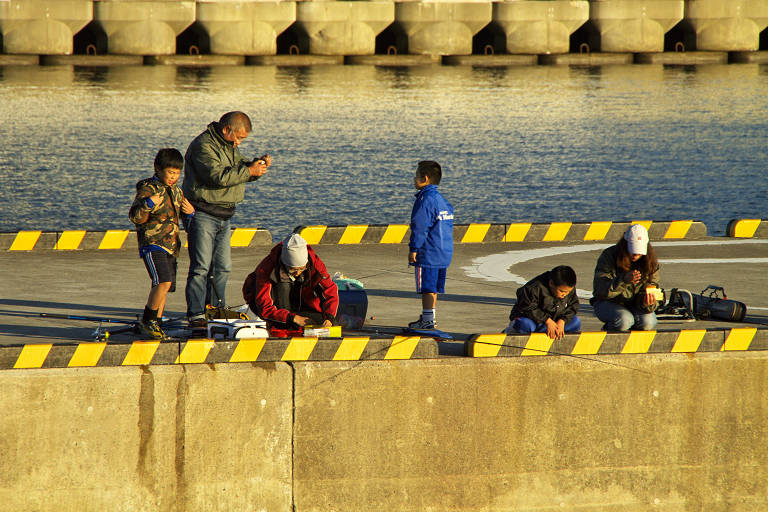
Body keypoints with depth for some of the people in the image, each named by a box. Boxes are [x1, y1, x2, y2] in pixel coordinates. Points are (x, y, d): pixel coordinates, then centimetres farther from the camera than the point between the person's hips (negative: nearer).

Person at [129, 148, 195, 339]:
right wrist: (148, 205, -32)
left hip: (171, 246, 8)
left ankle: (153, 324, 20)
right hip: (152, 245, -8)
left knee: (165, 286, 8)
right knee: (163, 282, -22)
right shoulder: (147, 189, -8)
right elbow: (135, 217, -14)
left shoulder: (176, 191, 15)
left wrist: (190, 211, 7)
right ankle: (148, 321, -12)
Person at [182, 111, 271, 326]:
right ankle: (196, 314, -10)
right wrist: (248, 171, -21)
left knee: (223, 267, 12)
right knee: (201, 267, -11)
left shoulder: (229, 146, 15)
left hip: (223, 217, 10)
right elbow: (217, 176, -26)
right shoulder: (203, 146, -16)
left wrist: (258, 164, 0)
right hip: (203, 215, -10)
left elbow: (240, 168, 20)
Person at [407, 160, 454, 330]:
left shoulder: (426, 200, -14)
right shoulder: (442, 200, 15)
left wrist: (413, 249, -14)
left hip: (427, 253, -10)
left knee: (427, 287, -5)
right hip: (444, 252, 10)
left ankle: (427, 320, -4)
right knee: (432, 287, 16)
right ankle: (429, 318, 23)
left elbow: (420, 227, -18)